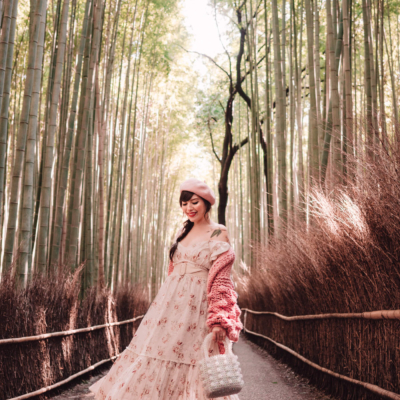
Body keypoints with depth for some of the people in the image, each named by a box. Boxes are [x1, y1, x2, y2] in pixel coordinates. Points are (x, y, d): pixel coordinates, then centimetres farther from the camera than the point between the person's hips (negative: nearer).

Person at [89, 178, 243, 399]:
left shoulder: (218, 234, -5)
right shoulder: (183, 231, 13)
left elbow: (221, 279, -11)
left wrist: (218, 320, -19)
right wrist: (167, 298, 15)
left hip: (198, 306, -6)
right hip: (171, 302, 6)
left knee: (192, 360, -2)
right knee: (160, 350, 6)